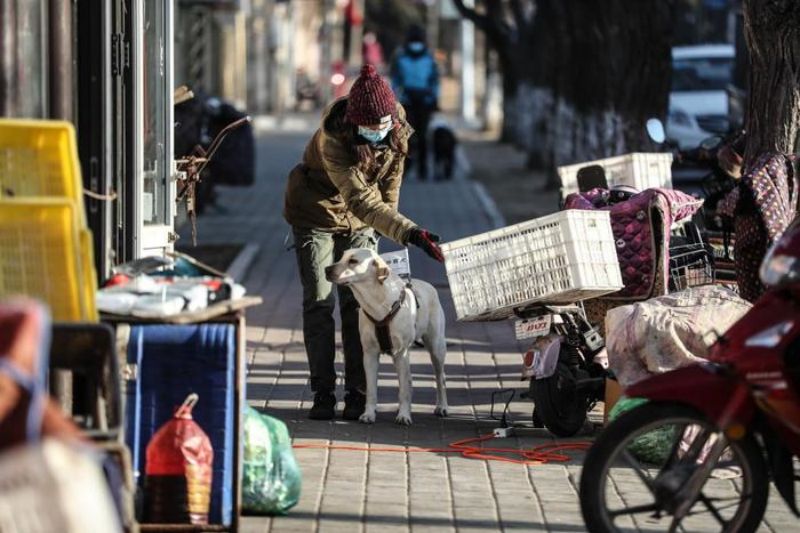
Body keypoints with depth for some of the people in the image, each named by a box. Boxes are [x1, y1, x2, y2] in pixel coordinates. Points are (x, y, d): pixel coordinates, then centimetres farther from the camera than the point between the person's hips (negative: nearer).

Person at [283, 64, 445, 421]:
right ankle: (322, 394, -3)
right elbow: (362, 203, -40)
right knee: (319, 303, -7)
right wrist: (410, 233, -50)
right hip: (317, 215, -4)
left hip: (359, 224, 4)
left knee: (357, 304, -2)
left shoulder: (396, 135, -16)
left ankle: (357, 393, -1)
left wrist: (385, 231, 7)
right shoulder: (332, 140, -34)